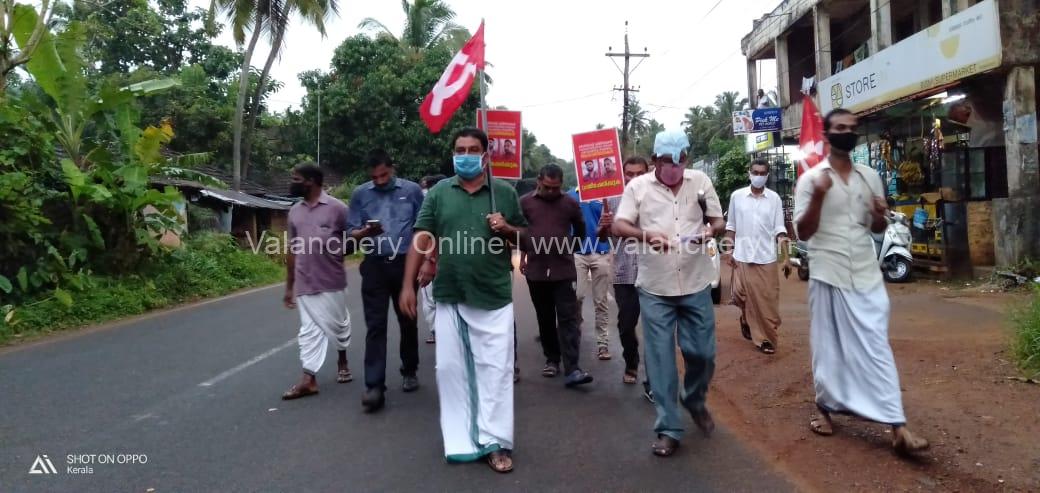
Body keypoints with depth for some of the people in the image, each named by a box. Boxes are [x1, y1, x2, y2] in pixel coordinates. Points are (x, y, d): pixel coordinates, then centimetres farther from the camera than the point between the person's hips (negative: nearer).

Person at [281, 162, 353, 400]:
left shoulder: (337, 208, -9)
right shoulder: (295, 211, 8)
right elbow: (292, 249, 12)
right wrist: (289, 286, 13)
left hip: (332, 282, -4)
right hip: (305, 285, 4)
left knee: (338, 324, 11)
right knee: (309, 331, 4)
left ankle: (342, 362, 35)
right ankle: (308, 380, 5)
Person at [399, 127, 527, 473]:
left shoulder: (505, 193, 6)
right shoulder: (438, 193, 6)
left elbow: (526, 236, 12)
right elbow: (421, 240, 2)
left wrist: (507, 229, -10)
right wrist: (408, 285, -4)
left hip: (494, 297, -1)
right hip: (449, 298, 1)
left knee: (495, 370, 1)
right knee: (451, 370, 7)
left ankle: (495, 442, 10)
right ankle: (460, 442, 20)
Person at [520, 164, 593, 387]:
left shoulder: (570, 203, 1)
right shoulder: (525, 202, 0)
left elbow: (580, 230, 16)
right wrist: (523, 255, 10)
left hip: (564, 270, -1)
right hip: (536, 270, 1)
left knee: (568, 319, -6)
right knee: (545, 319, 12)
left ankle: (572, 369, -10)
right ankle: (551, 360, 26)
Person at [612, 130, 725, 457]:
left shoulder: (701, 181, 5)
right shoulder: (638, 186, 0)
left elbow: (719, 221, 8)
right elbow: (618, 226, -7)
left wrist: (710, 231, -16)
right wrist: (647, 235, -27)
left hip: (696, 284, 2)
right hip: (655, 287, -1)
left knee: (702, 352, 8)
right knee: (660, 358, 2)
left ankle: (695, 401, 38)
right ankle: (668, 429, 13)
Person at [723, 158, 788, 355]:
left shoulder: (774, 198, 2)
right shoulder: (737, 196, 2)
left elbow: (780, 230, 1)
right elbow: (731, 227, 8)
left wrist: (786, 258, -5)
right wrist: (729, 252, 2)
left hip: (766, 258, 0)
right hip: (743, 257, 0)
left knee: (768, 301, 1)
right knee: (742, 296, 1)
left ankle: (767, 338, 11)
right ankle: (746, 320, 32)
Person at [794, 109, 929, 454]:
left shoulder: (870, 177, 9)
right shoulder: (811, 178, -3)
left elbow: (877, 228, 17)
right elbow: (803, 232, -6)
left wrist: (881, 215, -6)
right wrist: (818, 197, -20)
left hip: (867, 276, 3)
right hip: (828, 275, -3)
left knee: (876, 348, 0)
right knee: (828, 346, 7)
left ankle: (897, 426, 0)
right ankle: (825, 408, 24)